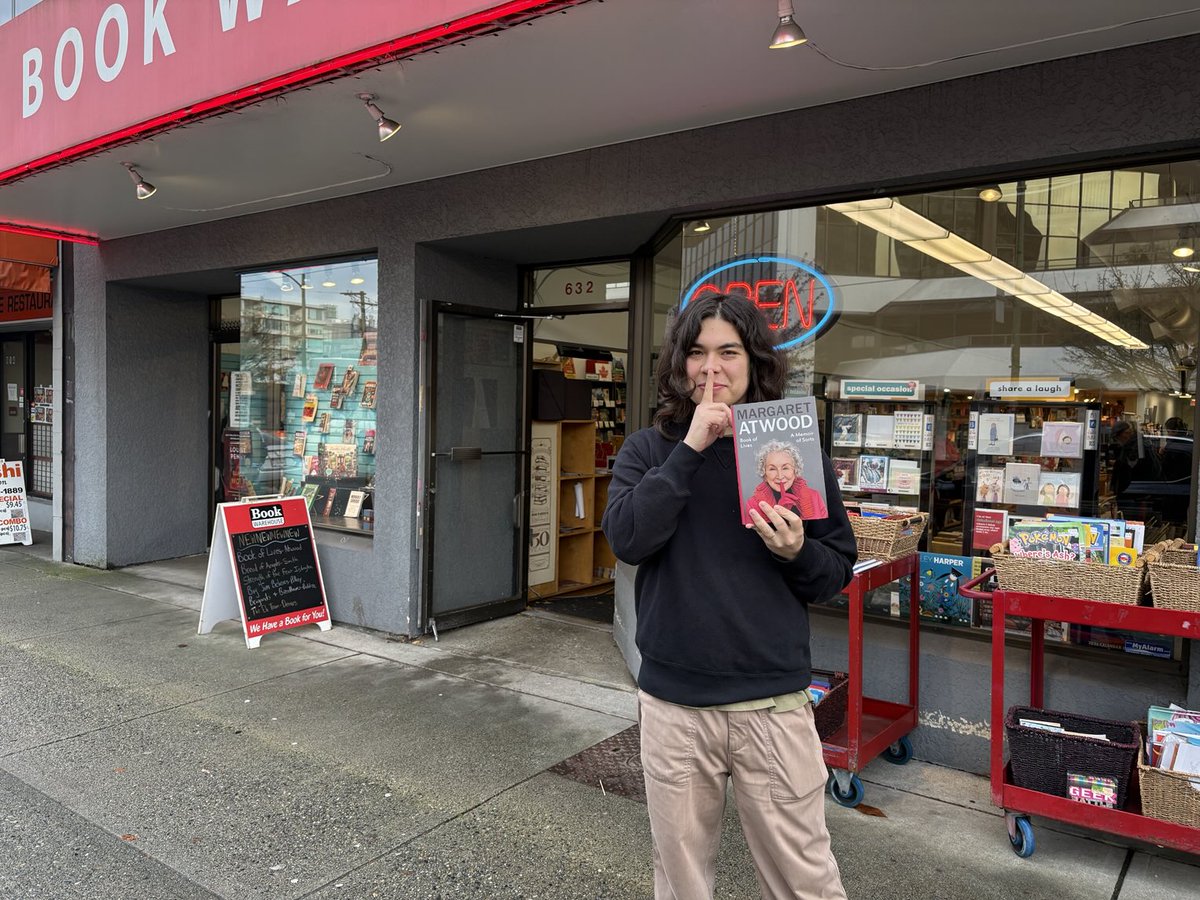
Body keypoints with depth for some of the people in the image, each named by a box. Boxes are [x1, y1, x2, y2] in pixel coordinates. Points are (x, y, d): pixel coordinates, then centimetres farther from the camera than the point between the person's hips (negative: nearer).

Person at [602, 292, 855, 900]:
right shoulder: (647, 450, 1)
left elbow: (837, 572, 4)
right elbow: (626, 539, -16)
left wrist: (797, 553, -17)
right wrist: (690, 449, -19)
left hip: (774, 705, 0)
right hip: (672, 705, 1)